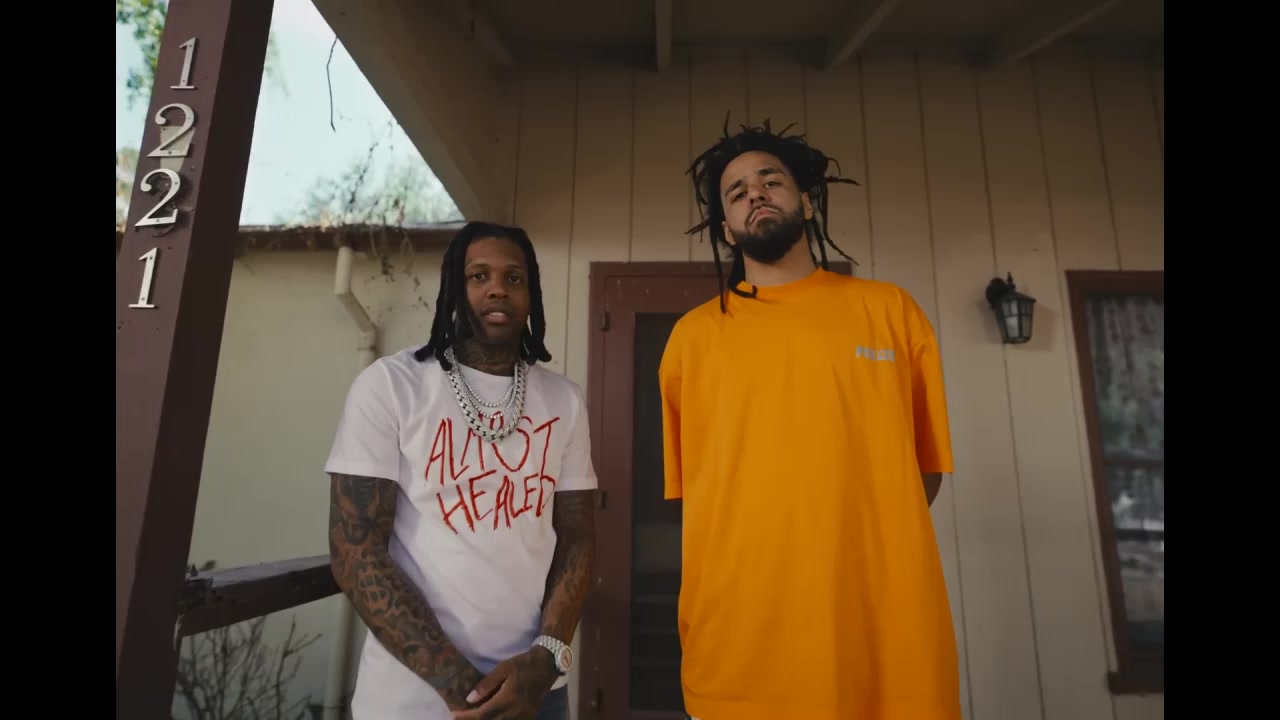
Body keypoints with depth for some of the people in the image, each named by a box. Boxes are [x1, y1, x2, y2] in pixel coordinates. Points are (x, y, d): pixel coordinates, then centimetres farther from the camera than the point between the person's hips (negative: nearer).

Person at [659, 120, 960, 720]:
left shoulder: (892, 311, 5)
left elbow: (926, 473, 9)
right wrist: (767, 558, 3)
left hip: (890, 642, 1)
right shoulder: (693, 335, 4)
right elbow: (687, 485, 9)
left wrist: (855, 550, 1)